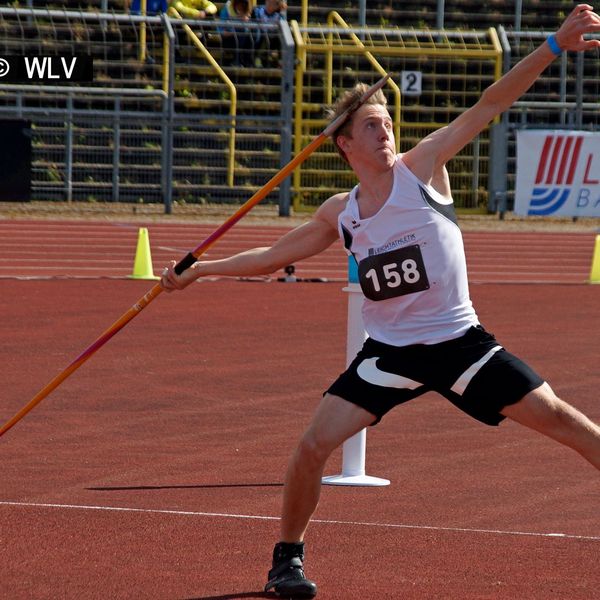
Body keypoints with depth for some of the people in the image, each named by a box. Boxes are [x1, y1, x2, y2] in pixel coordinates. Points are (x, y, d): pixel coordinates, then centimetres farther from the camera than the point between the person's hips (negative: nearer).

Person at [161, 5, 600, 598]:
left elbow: (488, 105, -12)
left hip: (459, 342, -2)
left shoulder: (422, 167, -6)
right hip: (389, 351, 2)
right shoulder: (340, 214, 3)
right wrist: (196, 270, 16)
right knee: (313, 444, -10)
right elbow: (273, 255, 18)